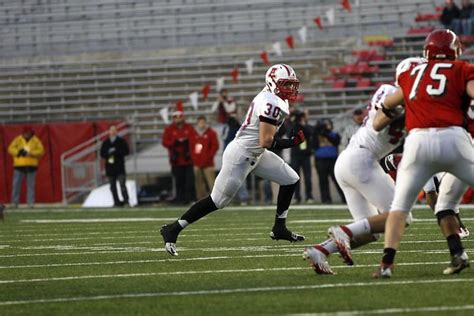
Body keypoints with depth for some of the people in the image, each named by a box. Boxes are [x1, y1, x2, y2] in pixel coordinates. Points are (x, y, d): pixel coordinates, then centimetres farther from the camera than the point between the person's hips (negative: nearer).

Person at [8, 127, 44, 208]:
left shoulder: (35, 140, 5)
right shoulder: (18, 139, 5)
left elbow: (41, 151, -3)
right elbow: (11, 149, 2)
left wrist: (30, 153, -16)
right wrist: (18, 152, -17)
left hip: (31, 166, 0)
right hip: (19, 165, 0)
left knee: (31, 185, 0)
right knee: (16, 184, -3)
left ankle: (30, 203, 4)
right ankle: (14, 203, 1)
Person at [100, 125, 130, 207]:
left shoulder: (121, 141, 4)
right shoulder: (105, 143, 13)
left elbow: (126, 151, -4)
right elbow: (102, 153, 11)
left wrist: (116, 152, -14)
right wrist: (108, 153, -10)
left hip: (120, 167, -4)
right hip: (109, 166, 4)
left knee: (122, 184, -13)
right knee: (113, 186, 5)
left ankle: (126, 201, -12)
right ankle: (116, 202, 9)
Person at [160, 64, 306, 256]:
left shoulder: (270, 98, 9)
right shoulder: (271, 103, -23)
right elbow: (265, 141, -25)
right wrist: (291, 143, -16)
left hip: (255, 154, 10)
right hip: (241, 155, -10)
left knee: (290, 180, 11)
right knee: (218, 201, -3)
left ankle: (279, 229, 18)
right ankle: (173, 230, 4)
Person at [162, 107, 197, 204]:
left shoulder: (189, 128, 8)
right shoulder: (169, 129, 5)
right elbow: (165, 142, -2)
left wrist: (187, 141, -16)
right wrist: (176, 142, -16)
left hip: (188, 159, 0)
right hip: (176, 159, 0)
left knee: (190, 178, -3)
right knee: (179, 179, 1)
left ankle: (190, 196, 1)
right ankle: (180, 197, 6)